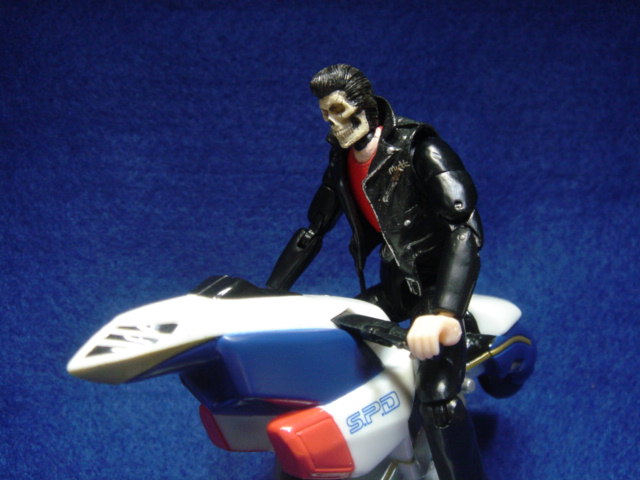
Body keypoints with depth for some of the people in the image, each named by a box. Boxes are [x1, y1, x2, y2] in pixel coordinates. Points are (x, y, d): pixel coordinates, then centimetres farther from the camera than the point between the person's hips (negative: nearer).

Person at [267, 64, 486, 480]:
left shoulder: (417, 149, -18)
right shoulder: (342, 162, 6)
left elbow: (466, 227, -30)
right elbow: (312, 233, 14)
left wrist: (444, 313, -43)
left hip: (439, 279, -7)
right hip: (396, 283, 8)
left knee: (437, 397, -27)